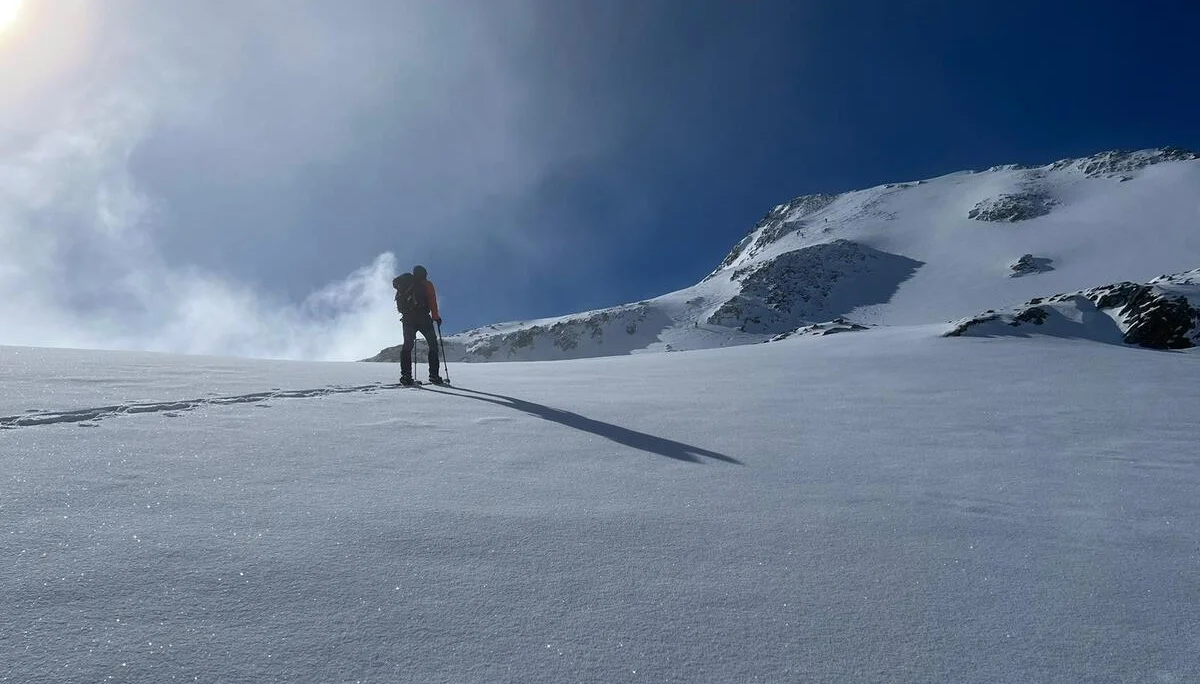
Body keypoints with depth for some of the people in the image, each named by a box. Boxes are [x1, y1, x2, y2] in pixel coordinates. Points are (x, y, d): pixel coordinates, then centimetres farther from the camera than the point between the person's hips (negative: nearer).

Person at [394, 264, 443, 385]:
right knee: (433, 345, 5)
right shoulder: (427, 284, 3)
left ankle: (406, 375, -4)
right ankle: (434, 375, -4)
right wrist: (436, 317, 1)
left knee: (407, 346, 10)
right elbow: (432, 302, -4)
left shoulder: (404, 285, 17)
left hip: (407, 319, 4)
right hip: (423, 319, -4)